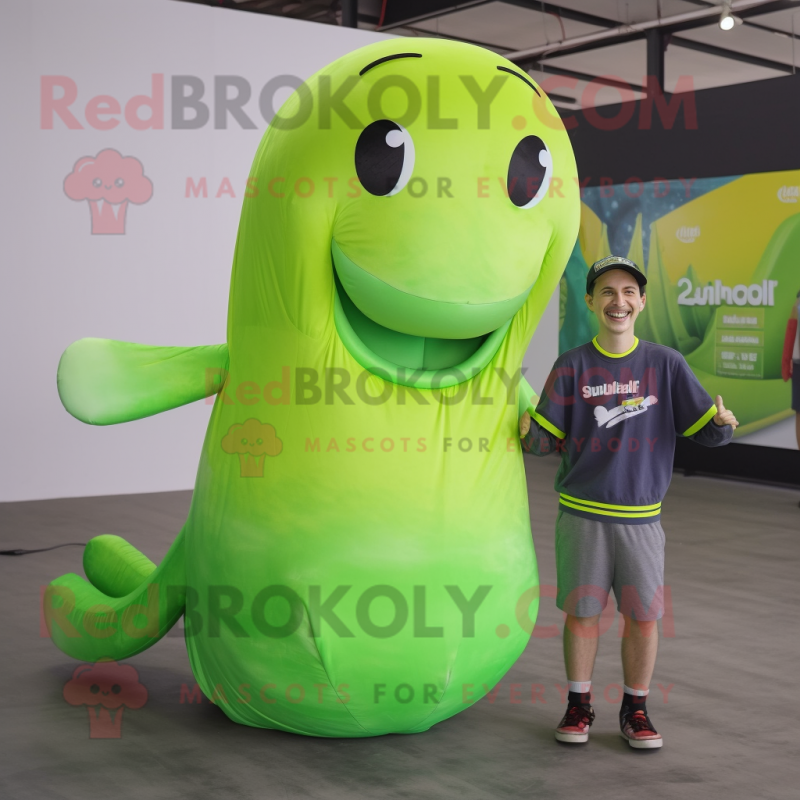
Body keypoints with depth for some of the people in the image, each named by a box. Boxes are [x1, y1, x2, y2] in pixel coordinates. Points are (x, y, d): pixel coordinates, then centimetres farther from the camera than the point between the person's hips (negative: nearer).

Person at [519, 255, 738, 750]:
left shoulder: (666, 364, 0)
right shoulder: (572, 366, 0)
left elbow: (709, 431, -3)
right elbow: (547, 440, 0)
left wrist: (724, 423, -24)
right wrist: (528, 431, -21)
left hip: (641, 516, 0)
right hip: (581, 513, 0)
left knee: (644, 616, 4)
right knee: (582, 612, 7)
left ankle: (636, 710, 23)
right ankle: (579, 705, 25)